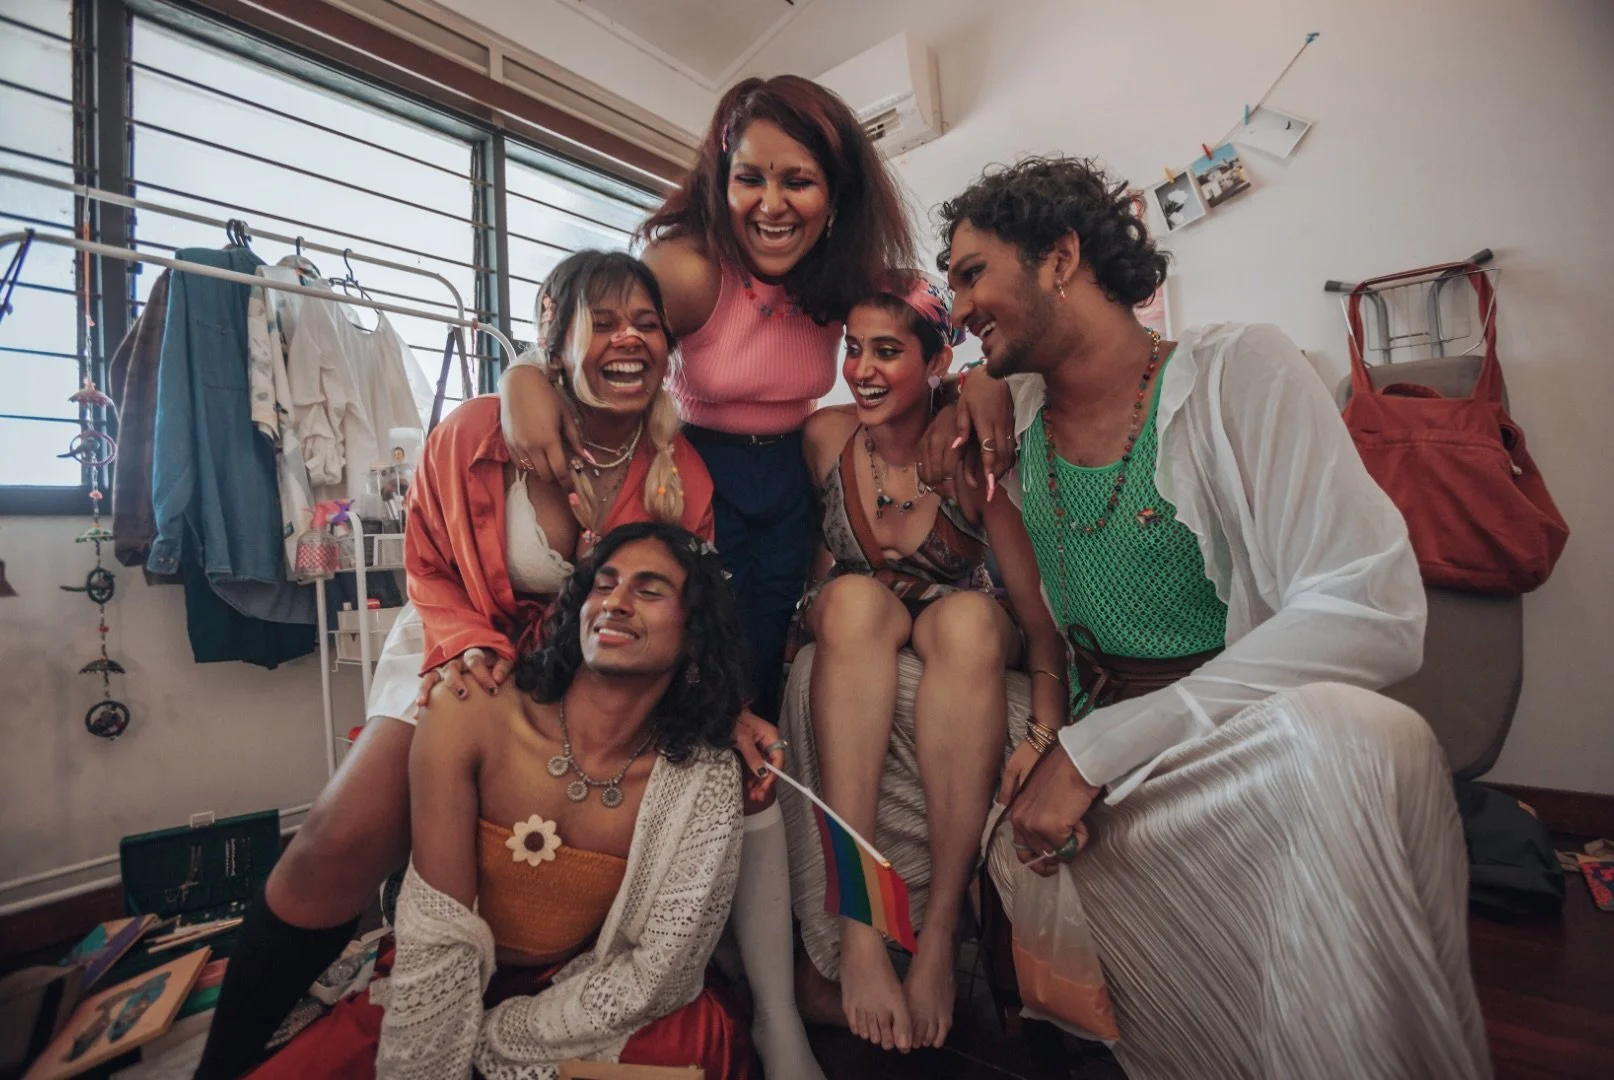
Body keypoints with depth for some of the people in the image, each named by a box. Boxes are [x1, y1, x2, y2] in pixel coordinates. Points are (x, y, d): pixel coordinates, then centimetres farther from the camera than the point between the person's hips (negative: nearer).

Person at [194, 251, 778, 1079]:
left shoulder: (683, 474, -13)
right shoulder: (474, 435, -13)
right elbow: (430, 570, 0)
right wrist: (467, 648, -19)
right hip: (462, 660, 0)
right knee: (346, 836, -15)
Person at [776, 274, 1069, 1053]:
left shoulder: (972, 449, -16)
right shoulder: (825, 435, -8)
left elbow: (1037, 600, -22)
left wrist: (1049, 726, -35)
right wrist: (821, 603, -10)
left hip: (963, 646, -1)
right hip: (852, 644, 2)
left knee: (968, 619, -36)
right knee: (858, 600, -33)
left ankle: (939, 930, -29)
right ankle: (855, 927, -36)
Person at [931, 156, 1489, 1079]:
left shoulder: (1239, 371, -9)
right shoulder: (1001, 424, 4)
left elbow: (1374, 613, -19)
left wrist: (1098, 747, -24)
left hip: (1271, 728, -2)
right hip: (1082, 748, 3)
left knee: (1359, 737, -32)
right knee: (1018, 853, -23)